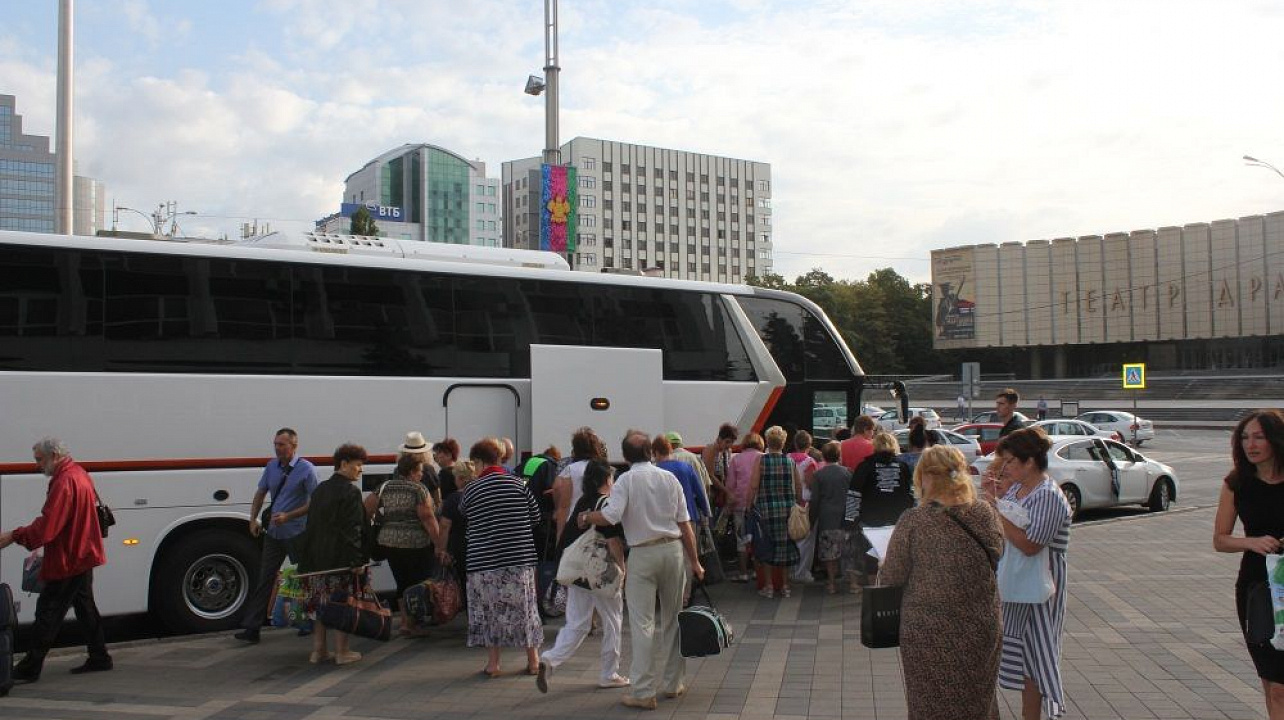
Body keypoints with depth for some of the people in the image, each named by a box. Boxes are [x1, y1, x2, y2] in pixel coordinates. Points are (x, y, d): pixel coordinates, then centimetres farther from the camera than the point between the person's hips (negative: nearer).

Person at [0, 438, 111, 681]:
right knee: (84, 606, 16)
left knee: (47, 611, -5)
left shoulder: (64, 482, -21)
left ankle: (29, 668, 0)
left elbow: (46, 526, -25)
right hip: (83, 554, 10)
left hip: (67, 561, -10)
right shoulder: (79, 474, 11)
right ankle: (99, 658, 21)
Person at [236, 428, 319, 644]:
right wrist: (253, 519, 4)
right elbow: (260, 494, 17)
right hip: (273, 533, 5)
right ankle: (251, 628, 3)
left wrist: (288, 516, -19)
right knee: (264, 579, 3)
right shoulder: (272, 466, 5)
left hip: (296, 534, -5)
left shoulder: (306, 469, -11)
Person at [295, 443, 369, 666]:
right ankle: (341, 652, 6)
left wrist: (308, 558, 18)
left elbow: (311, 524, 15)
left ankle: (318, 650, 18)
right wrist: (358, 560, -17)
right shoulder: (350, 492, -12)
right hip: (341, 559, -7)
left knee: (321, 604, 13)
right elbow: (352, 530, -17)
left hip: (317, 559, 7)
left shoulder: (320, 489, 13)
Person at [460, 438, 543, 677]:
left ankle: (493, 663, 11)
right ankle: (533, 660, 18)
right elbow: (535, 517, 5)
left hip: (484, 560, -2)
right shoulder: (518, 483, 0)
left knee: (489, 610, 9)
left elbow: (462, 513, 13)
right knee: (525, 607, 12)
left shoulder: (472, 489, -4)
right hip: (520, 557, 2)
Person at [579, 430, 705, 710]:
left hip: (643, 553, -4)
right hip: (673, 549, 4)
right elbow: (685, 524, 7)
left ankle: (643, 692, 0)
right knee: (672, 619, 16)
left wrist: (585, 517, -1)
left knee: (642, 623, 0)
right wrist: (694, 561, 13)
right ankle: (673, 684, 25)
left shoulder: (626, 480, -6)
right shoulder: (669, 478, 6)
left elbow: (611, 515, -20)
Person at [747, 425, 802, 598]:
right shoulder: (791, 461, 1)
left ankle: (768, 585, 9)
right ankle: (784, 585, 17)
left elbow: (753, 486, -9)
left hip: (766, 509, -2)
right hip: (787, 509, 3)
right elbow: (799, 488, 4)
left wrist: (750, 505, 0)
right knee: (785, 547, 12)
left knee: (766, 548, 7)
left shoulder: (761, 460, -7)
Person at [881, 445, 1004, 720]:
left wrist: (881, 570, 11)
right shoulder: (986, 513, -6)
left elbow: (892, 578, -11)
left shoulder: (913, 521, -17)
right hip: (983, 629, 4)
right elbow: (997, 559, 9)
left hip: (930, 634, -3)